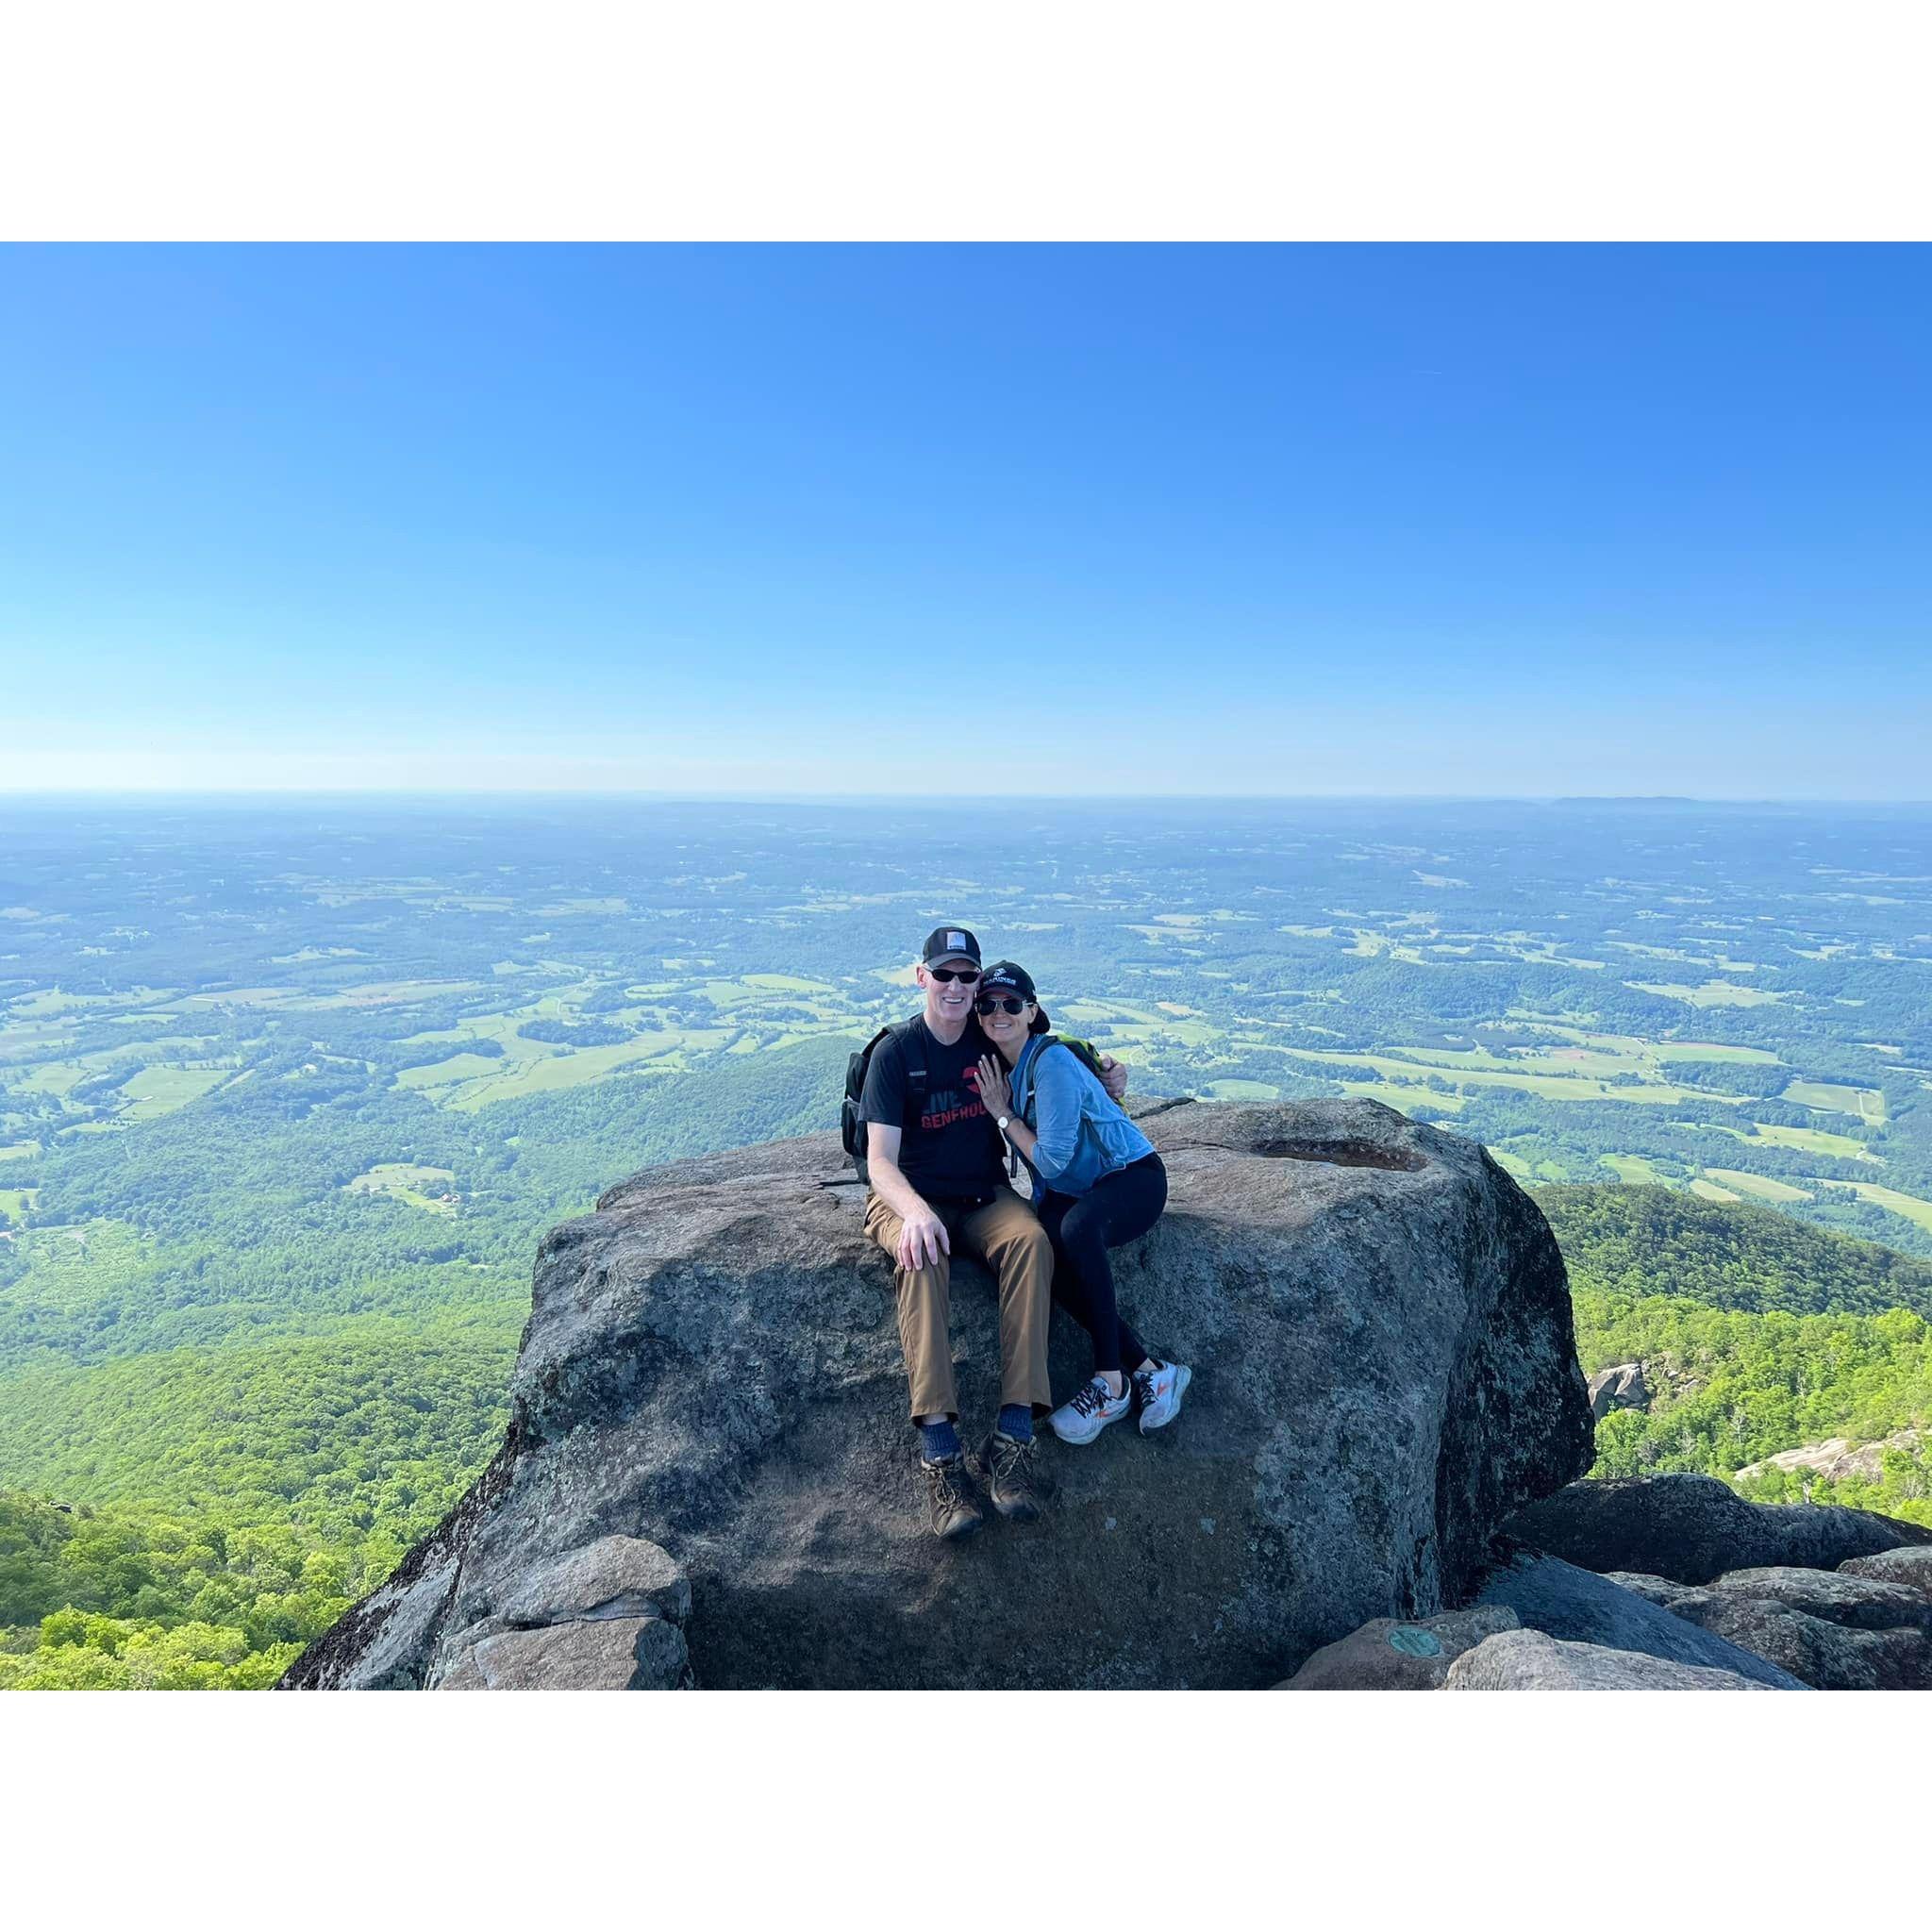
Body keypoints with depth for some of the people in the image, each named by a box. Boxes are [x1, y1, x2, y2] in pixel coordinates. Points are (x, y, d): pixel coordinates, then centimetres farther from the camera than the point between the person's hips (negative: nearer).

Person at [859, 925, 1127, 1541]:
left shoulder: (994, 1038, 5)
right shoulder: (896, 1051, -6)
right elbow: (880, 1161, -14)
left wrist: (1104, 1073, 3)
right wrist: (916, 1212, -36)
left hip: (985, 1197, 3)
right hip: (910, 1199, -3)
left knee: (1031, 1239, -32)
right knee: (923, 1258, -38)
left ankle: (1013, 1434, -36)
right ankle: (939, 1450, -42)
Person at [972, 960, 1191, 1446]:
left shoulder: (1051, 1062, -20)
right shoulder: (997, 1064, 4)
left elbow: (1052, 1160, -19)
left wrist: (1004, 1114, -11)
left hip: (1133, 1176, -7)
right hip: (1069, 1192, 7)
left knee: (1076, 1228, -39)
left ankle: (1111, 1383, -26)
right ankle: (1150, 1370, -18)